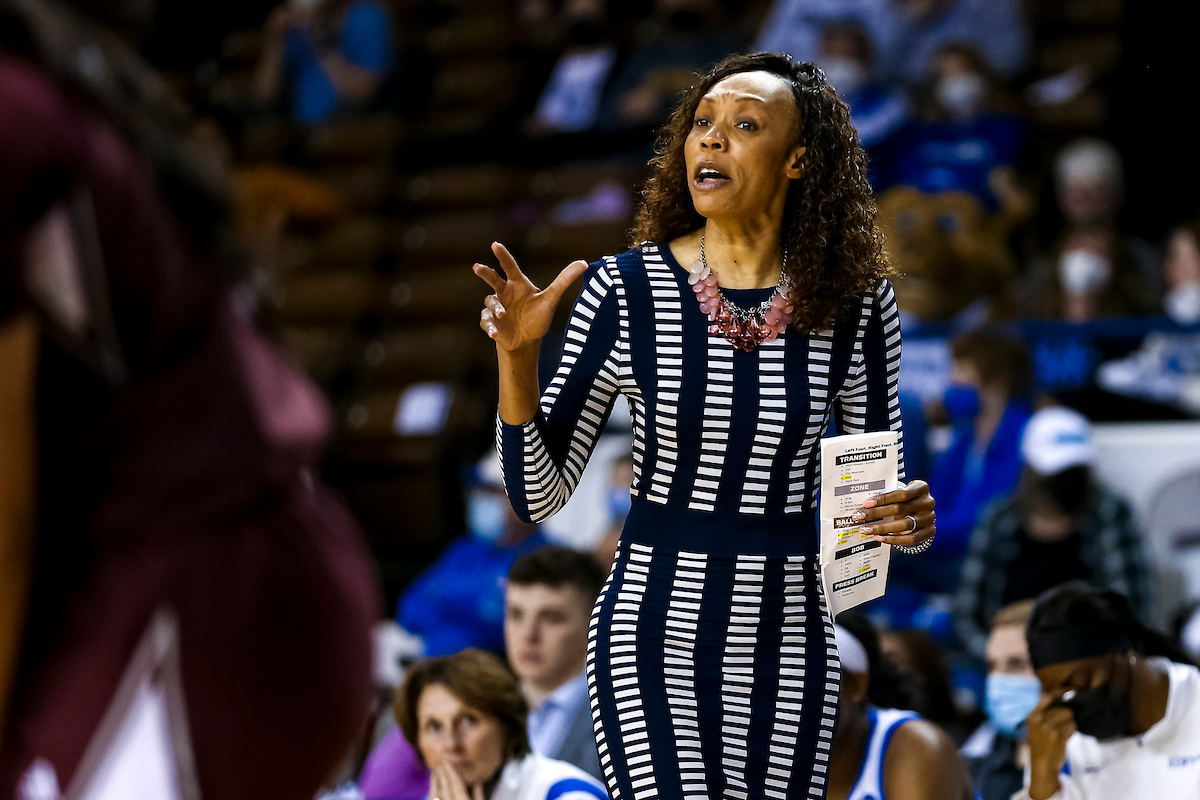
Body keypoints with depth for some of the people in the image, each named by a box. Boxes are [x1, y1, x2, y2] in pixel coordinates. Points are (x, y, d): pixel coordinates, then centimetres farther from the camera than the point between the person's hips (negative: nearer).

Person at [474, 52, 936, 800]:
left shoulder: (854, 302, -1)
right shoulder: (626, 291, -7)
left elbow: (878, 486, 9)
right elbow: (538, 494, -5)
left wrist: (912, 519, -13)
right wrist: (518, 359, -19)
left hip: (789, 639, 2)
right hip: (655, 632, -2)